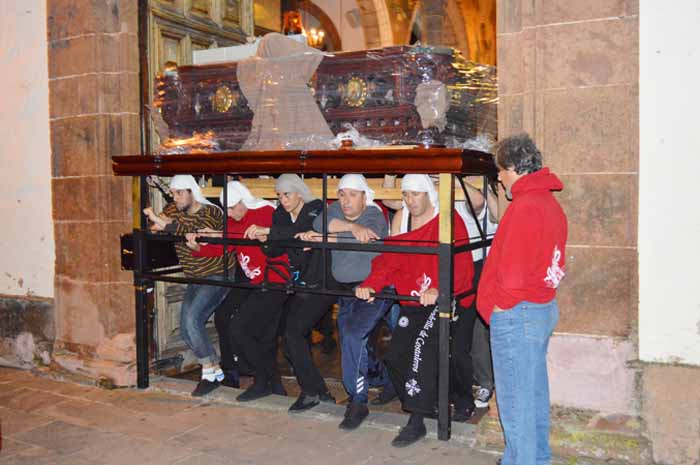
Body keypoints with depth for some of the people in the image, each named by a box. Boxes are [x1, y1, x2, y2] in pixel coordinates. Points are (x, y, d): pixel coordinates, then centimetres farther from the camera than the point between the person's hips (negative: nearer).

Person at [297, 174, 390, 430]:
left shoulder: (375, 217, -13)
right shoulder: (336, 209, 4)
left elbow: (363, 240, -31)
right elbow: (320, 223, -16)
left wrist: (320, 238, -37)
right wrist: (352, 227, -29)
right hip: (345, 288, 7)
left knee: (353, 334, -23)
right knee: (348, 340, 12)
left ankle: (358, 401, -11)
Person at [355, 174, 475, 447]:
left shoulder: (450, 222, -6)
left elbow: (457, 262, -19)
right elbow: (388, 259, 4)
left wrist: (438, 289, -37)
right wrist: (370, 285, -15)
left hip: (445, 300, -7)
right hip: (412, 302, 7)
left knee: (423, 343, -26)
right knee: (395, 357, 2)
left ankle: (416, 421, -19)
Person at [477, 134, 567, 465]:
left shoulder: (525, 207, -19)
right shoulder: (551, 204, 12)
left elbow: (513, 267, -23)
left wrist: (498, 307, -9)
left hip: (516, 313, -10)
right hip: (544, 308, 10)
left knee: (515, 399, 2)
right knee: (535, 391, 20)